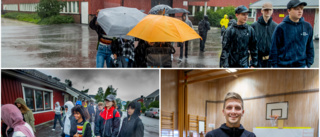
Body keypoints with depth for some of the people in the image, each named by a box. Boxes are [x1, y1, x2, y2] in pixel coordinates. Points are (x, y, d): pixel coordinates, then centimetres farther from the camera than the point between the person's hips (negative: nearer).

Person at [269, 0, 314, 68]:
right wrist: (274, 66, -7)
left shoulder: (307, 27, 4)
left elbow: (310, 47, 11)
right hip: (283, 66, -3)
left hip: (301, 66, 3)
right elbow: (274, 49, -5)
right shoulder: (281, 27, -7)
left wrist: (308, 64, 5)